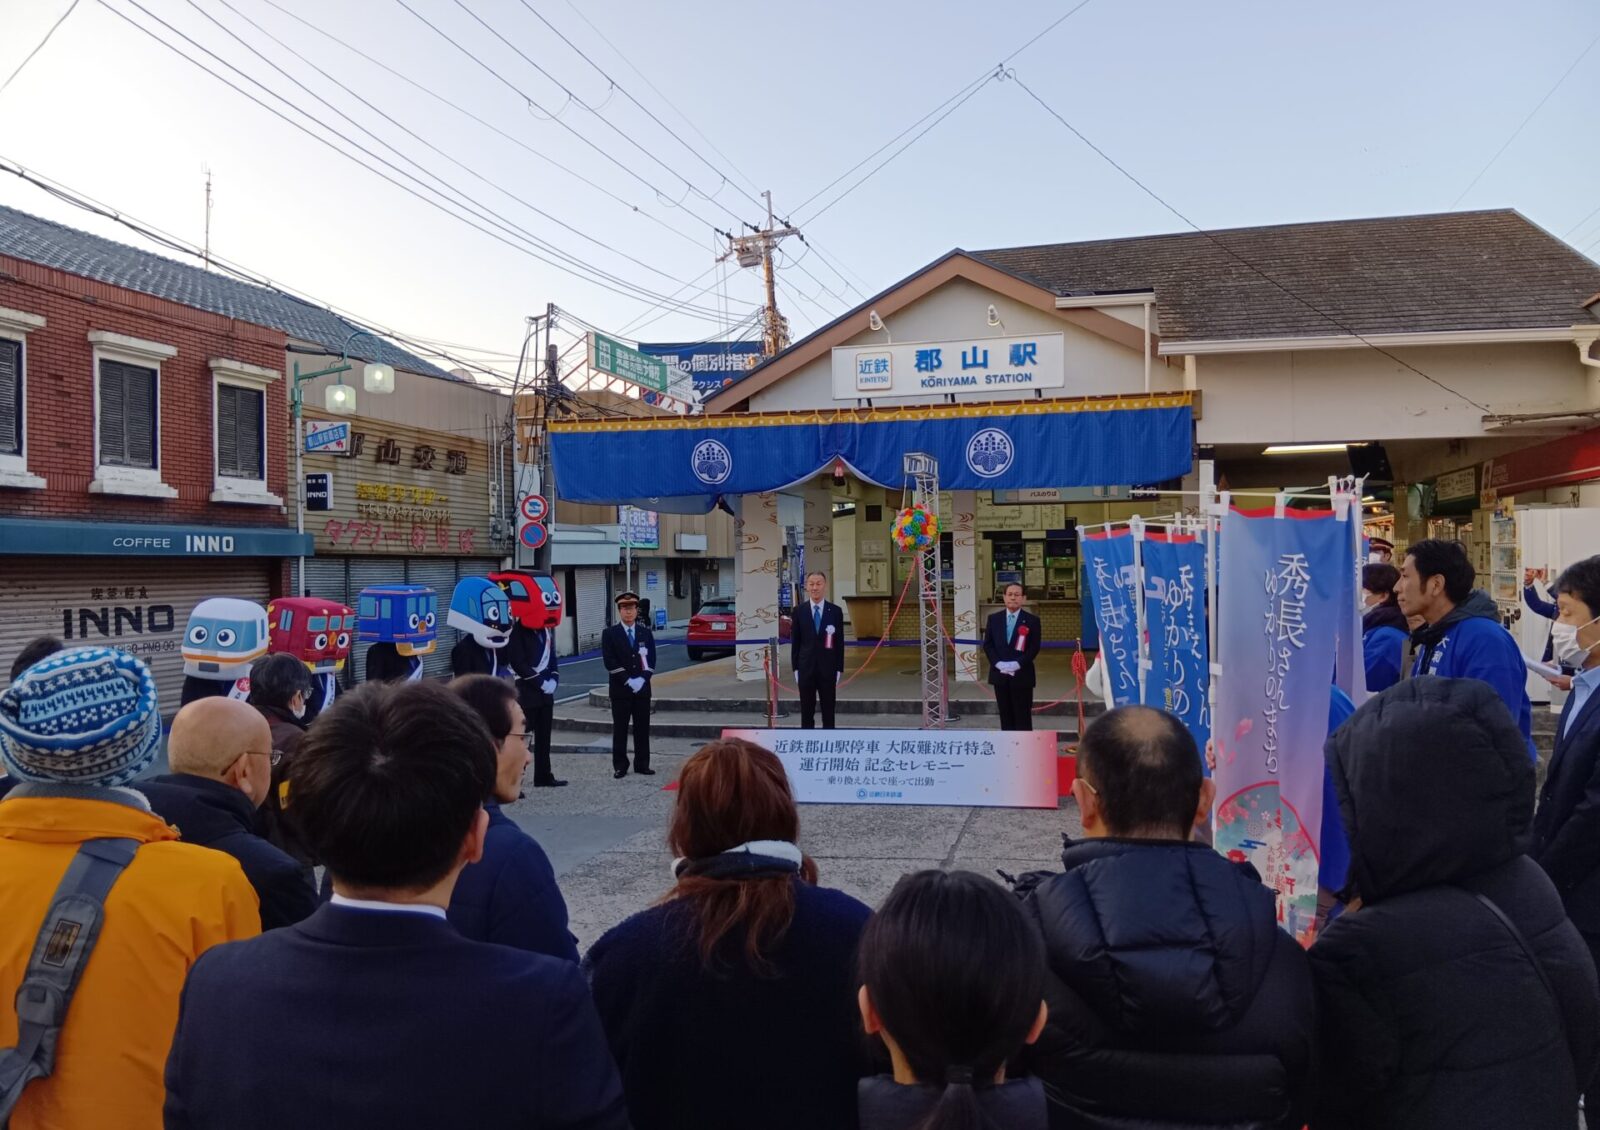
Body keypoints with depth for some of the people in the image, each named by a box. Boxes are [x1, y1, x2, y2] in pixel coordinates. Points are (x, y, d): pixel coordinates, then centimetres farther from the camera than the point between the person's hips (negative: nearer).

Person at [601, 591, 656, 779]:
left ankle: (642, 764, 13)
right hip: (620, 688, -3)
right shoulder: (610, 634, 0)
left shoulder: (646, 633, 9)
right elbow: (609, 661, -8)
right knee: (620, 729, 1)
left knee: (642, 728, 6)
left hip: (642, 687, 3)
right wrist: (628, 680, -14)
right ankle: (620, 766, 6)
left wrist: (642, 679, -10)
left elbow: (651, 660, 5)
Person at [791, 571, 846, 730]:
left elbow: (840, 642, 2)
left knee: (828, 712, 6)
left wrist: (839, 670, -1)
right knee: (807, 713, 6)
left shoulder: (835, 611, 0)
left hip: (828, 668, 0)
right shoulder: (798, 612, 1)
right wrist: (795, 668, -1)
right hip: (806, 668, 0)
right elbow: (794, 642, 3)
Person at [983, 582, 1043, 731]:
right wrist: (998, 663, -10)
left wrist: (1018, 664, -16)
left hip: (1022, 675, -3)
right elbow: (987, 644, 5)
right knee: (1005, 716, 8)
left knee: (1023, 716, 0)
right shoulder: (993, 618, 9)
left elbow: (1035, 647, -5)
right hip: (1000, 675, 3)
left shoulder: (1032, 620, 1)